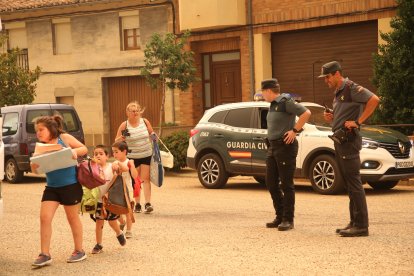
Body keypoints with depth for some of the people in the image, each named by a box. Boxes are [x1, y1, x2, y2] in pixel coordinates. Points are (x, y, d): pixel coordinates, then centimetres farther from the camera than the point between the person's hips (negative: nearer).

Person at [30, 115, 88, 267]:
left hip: (70, 185, -4)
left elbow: (84, 148, -2)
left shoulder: (64, 138, -6)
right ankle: (45, 254, 0)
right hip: (51, 187, 4)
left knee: (73, 218, 8)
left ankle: (79, 251, 23)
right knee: (44, 217, -7)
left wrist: (75, 151, -22)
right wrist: (34, 165, -16)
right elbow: (36, 170, 6)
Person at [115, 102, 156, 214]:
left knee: (145, 179, -5)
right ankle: (137, 204, 13)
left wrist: (153, 136, -3)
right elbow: (116, 141, 0)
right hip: (133, 157, -1)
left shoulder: (145, 122, 1)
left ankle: (148, 203, -8)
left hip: (147, 155, 1)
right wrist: (123, 136, -20)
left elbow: (151, 133, 19)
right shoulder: (124, 125, -5)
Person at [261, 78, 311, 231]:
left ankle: (288, 220, 0)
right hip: (273, 147, 9)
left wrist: (294, 130, -18)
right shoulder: (273, 105, 16)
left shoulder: (286, 102, -11)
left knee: (286, 184, -5)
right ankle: (280, 216, 18)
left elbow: (306, 113, -20)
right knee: (271, 183, 10)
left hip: (285, 146, -9)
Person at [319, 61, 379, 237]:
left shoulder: (351, 88, -10)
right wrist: (331, 117, 9)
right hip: (340, 141, 10)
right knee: (349, 184, 11)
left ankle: (361, 225, -9)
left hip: (349, 140, -10)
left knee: (354, 183, -10)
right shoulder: (338, 92, 19)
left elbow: (374, 100, -22)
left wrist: (358, 122, -21)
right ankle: (354, 222, 16)